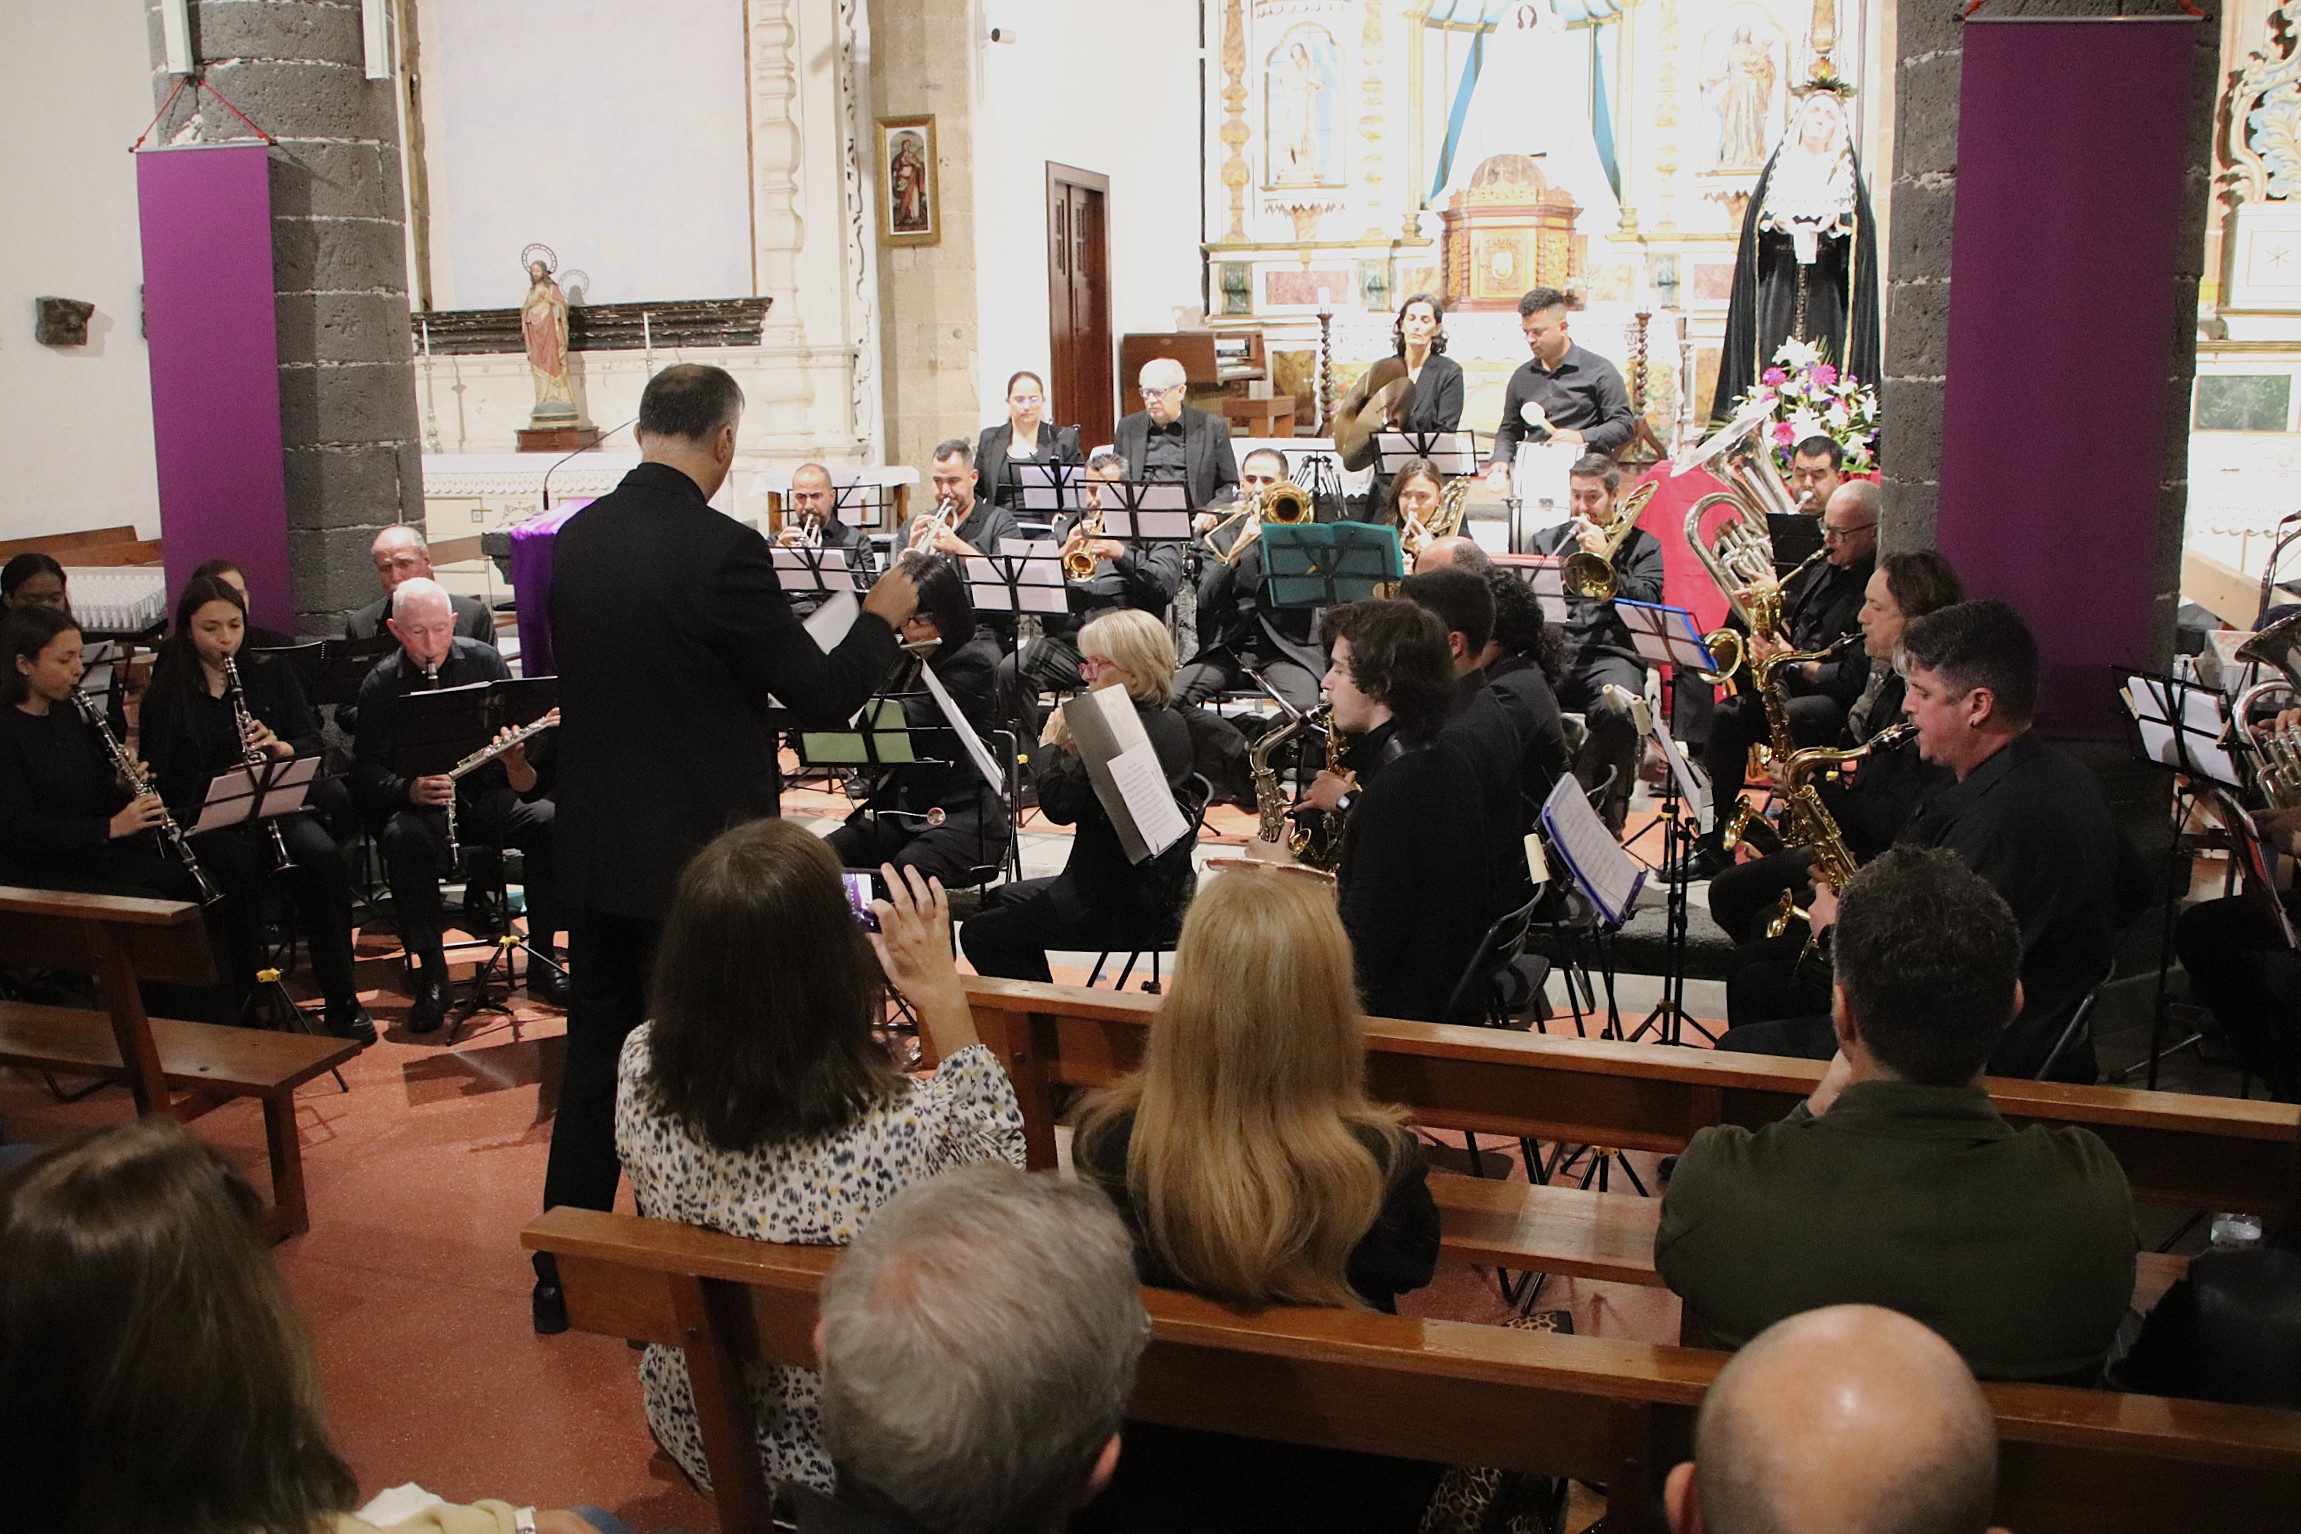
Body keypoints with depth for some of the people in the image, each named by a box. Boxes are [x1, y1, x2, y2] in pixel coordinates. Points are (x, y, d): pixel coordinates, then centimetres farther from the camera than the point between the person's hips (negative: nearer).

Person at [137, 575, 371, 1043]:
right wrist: (221, 780, -20)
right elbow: (162, 781, -2)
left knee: (325, 858, -29)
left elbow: (313, 746, 8)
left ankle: (343, 1002, -22)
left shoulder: (272, 674, 12)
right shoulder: (165, 697, 5)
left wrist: (282, 748, -14)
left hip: (278, 806, 2)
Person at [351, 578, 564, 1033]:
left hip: (488, 793, 2)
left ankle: (542, 961, -14)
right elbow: (366, 769, -3)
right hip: (417, 804, -1)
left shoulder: (484, 661, 2)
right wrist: (408, 789, -25)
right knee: (402, 838, -35)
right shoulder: (380, 684, -1)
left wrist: (516, 754, -20)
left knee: (551, 822, -26)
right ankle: (431, 974, -23)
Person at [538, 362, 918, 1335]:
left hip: (595, 852, 7)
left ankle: (563, 1274, 29)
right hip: (701, 855, -6)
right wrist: (881, 617, 3)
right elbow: (824, 697, -14)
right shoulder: (721, 550, -19)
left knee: (597, 1053, 18)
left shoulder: (575, 540, 1)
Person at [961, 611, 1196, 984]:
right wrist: (1074, 751, 1)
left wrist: (1050, 746, -12)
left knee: (980, 935, -1)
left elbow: (1061, 805, -27)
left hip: (1123, 905, -11)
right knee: (999, 899, 27)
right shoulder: (1172, 724, 7)